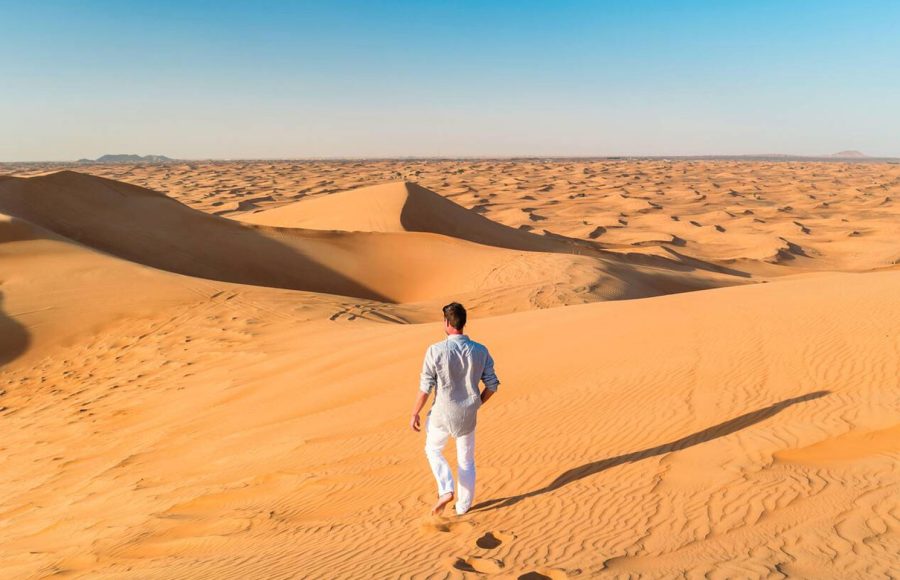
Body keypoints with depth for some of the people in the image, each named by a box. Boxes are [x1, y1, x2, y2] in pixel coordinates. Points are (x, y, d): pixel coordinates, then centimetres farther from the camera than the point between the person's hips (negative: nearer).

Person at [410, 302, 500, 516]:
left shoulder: (435, 350, -18)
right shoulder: (480, 351, -7)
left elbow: (425, 388, -14)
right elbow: (492, 385, -1)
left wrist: (414, 414, -1)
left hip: (442, 415, -2)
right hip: (467, 416, 3)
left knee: (433, 450, 24)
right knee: (466, 461, 20)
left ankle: (445, 491, 7)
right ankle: (463, 506, 28)